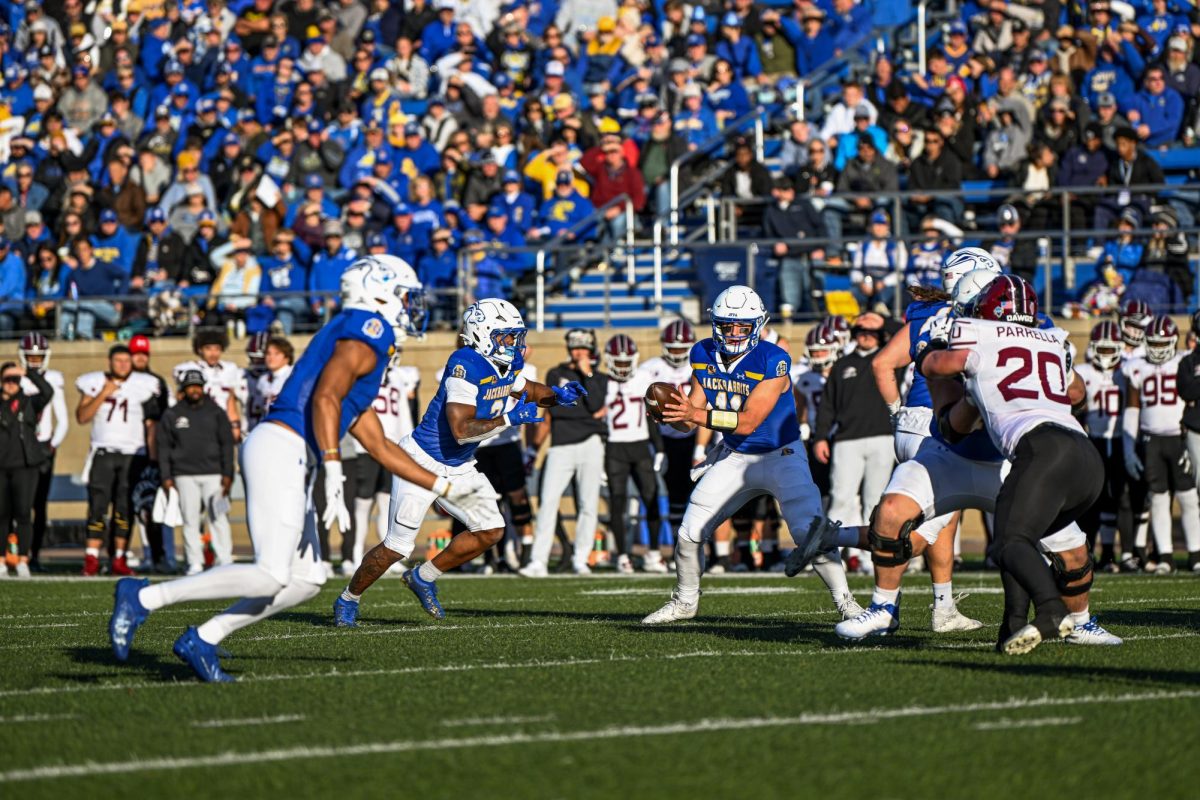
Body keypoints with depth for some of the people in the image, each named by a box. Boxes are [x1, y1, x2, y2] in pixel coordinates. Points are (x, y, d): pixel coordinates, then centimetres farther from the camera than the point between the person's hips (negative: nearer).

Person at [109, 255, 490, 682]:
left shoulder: (359, 338, 28)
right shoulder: (367, 334, -2)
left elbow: (380, 447, 31)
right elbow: (324, 399, -17)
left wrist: (445, 488, 33)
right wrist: (333, 472, -25)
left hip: (284, 461, 10)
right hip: (281, 450, -10)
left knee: (306, 581, 9)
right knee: (270, 576, -15)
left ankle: (202, 640, 7)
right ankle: (145, 596, -14)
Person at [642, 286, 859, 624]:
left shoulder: (772, 361, -22)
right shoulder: (703, 355, -4)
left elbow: (748, 422, -26)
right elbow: (694, 411, 1)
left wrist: (696, 414, -35)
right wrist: (671, 414, -22)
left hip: (781, 456, -5)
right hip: (735, 457, 5)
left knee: (810, 534, -20)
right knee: (688, 534, 3)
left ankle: (845, 600, -5)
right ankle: (685, 601, 26)